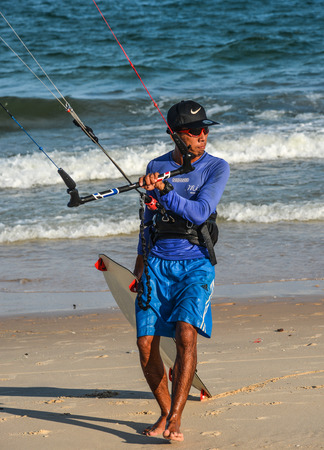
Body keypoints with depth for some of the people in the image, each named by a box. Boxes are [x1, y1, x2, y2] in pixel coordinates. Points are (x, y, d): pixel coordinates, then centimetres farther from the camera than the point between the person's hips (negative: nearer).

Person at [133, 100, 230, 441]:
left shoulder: (217, 168, -1)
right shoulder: (156, 167, 10)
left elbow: (200, 213, -14)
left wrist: (163, 191, -23)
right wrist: (142, 257, 22)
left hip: (196, 264, -3)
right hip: (157, 263, 3)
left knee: (186, 333, -23)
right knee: (146, 343, -4)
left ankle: (175, 418, -20)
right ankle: (165, 413, 15)